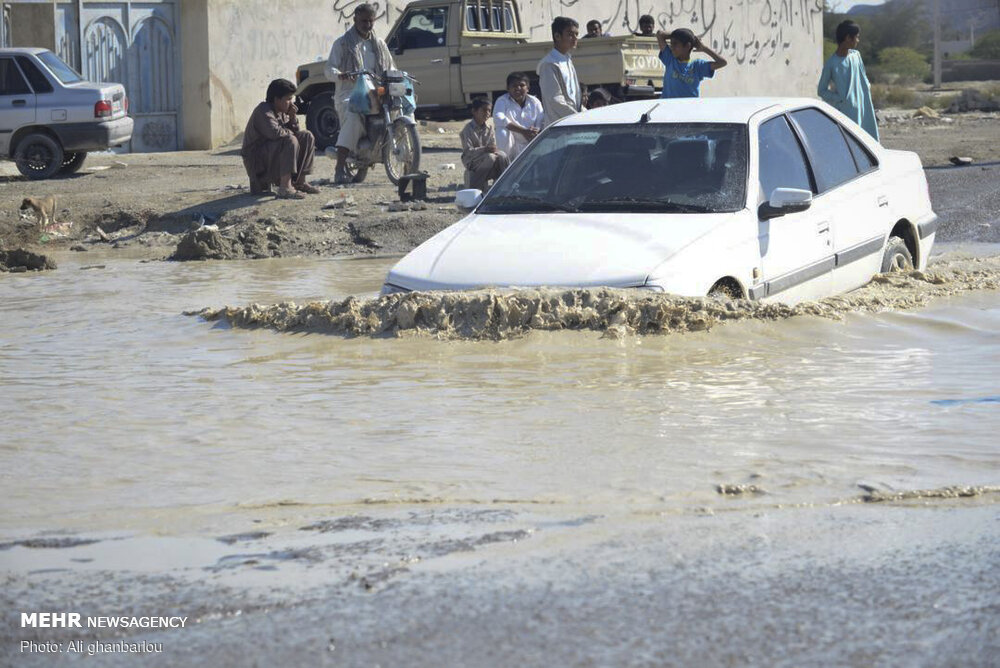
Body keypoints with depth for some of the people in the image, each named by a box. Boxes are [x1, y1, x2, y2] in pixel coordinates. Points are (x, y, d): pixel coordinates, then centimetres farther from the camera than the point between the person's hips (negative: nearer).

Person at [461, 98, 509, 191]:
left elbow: (493, 145, 6)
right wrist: (484, 149, -32)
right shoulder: (468, 129, -11)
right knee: (490, 157, -34)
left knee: (502, 155, -24)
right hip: (471, 161, -5)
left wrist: (495, 150, -20)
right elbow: (468, 151, -19)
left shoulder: (489, 127, 7)